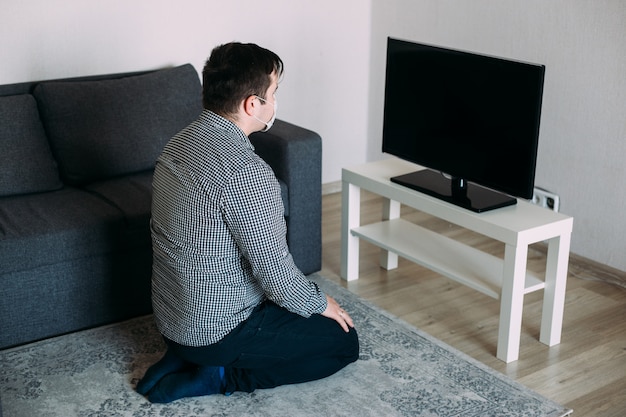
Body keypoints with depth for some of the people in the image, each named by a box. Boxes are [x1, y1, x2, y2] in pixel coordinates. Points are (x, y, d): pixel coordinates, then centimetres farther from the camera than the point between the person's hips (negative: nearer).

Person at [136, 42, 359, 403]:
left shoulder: (181, 143, 1)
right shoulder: (245, 170, -28)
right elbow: (274, 269, -22)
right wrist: (318, 304, -1)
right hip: (218, 328, -8)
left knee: (299, 302, 28)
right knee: (343, 342, 7)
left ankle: (187, 355, 14)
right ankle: (219, 374, 0)